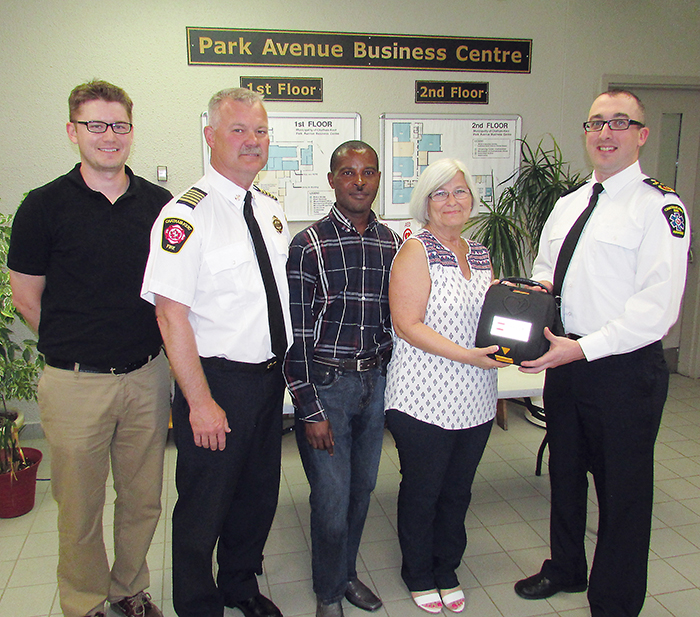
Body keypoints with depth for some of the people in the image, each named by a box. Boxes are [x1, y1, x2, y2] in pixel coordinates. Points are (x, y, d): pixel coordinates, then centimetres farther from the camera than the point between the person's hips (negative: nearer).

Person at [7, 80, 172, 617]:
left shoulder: (159, 204, 4)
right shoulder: (45, 205, -4)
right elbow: (26, 296, 1)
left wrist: (143, 343, 7)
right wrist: (78, 346, 3)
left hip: (147, 376, 3)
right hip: (76, 384, -2)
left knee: (143, 500, 15)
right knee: (80, 508, 11)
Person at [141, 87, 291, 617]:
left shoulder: (272, 211, 8)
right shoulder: (187, 215, -16)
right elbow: (171, 314, -19)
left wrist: (284, 368, 12)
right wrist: (201, 402, -20)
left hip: (271, 377, 7)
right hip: (218, 381, -7)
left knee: (260, 495, 22)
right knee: (205, 507, 9)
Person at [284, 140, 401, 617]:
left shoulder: (391, 243, 6)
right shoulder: (310, 245, -9)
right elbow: (296, 332, -10)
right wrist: (310, 410, -12)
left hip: (376, 382, 5)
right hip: (327, 384, -4)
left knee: (362, 489, 17)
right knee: (332, 498, 3)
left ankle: (347, 572, 41)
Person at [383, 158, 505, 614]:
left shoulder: (480, 255, 11)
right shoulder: (416, 251, -10)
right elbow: (408, 324, -18)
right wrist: (466, 355, -22)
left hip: (476, 400, 6)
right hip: (425, 400, -6)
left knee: (458, 490, 18)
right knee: (422, 490, 11)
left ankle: (447, 571, 39)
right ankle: (418, 575, 34)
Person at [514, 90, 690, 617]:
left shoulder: (659, 206, -12)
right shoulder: (568, 205, 11)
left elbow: (658, 307, -21)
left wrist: (582, 348, -24)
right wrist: (540, 286, -1)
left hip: (625, 371, -7)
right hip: (566, 361, 7)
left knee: (624, 492, 8)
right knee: (565, 472, 22)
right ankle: (566, 568, 46)